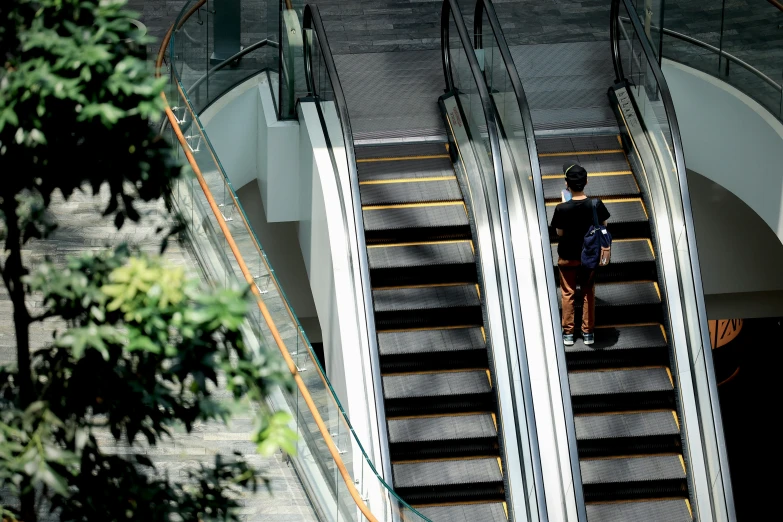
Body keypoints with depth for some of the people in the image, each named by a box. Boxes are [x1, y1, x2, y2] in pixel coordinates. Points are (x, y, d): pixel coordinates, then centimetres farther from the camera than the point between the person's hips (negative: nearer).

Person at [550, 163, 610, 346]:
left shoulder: (562, 209, -24)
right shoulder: (596, 205, -19)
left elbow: (559, 232, -9)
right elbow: (603, 228, -6)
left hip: (567, 257, -2)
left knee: (568, 294, 14)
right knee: (588, 293, 16)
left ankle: (568, 333, 20)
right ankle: (588, 332, 23)